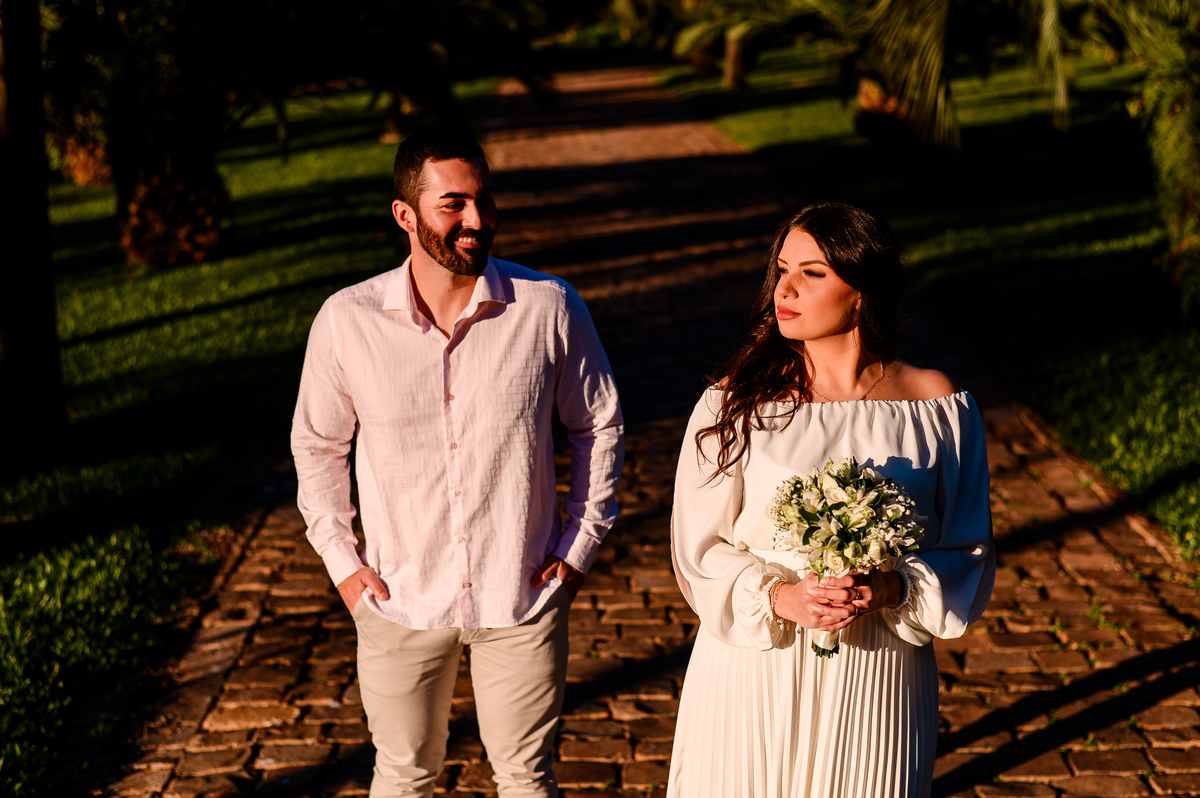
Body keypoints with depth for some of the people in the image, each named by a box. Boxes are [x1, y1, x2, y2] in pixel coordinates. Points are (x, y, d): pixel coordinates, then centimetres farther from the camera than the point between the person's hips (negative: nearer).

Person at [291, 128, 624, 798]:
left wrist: (582, 542, 1)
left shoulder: (550, 308, -10)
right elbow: (317, 444, 6)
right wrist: (340, 559, 1)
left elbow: (600, 424, 4)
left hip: (523, 595, 0)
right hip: (400, 599, 0)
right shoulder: (348, 321, -10)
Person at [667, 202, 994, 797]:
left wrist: (893, 589, -16)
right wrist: (779, 597, -18)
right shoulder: (735, 403, -4)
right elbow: (699, 547, -2)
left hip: (874, 685, 0)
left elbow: (968, 554, 2)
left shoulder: (936, 407, -3)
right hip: (754, 675, 0)